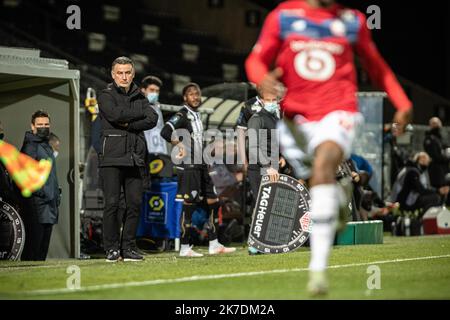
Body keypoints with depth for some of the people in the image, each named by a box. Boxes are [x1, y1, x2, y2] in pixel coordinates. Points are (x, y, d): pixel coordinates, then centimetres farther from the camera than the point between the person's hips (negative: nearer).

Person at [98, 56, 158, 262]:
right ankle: (112, 248, -2)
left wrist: (129, 125, -10)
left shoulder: (140, 98, 18)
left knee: (135, 204, 0)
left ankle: (128, 247, 7)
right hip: (112, 157, -4)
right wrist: (140, 114, -2)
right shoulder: (106, 96, 7)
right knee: (112, 203, -8)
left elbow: (152, 120, 2)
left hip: (135, 158, 4)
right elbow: (115, 114, -13)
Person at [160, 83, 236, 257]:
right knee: (189, 205, -8)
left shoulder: (197, 115, 18)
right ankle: (184, 248, -3)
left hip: (201, 166, 9)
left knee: (213, 202, 8)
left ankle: (214, 245, 13)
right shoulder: (182, 115, -9)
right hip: (189, 166, -9)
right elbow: (165, 132, -23)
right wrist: (179, 145, -28)